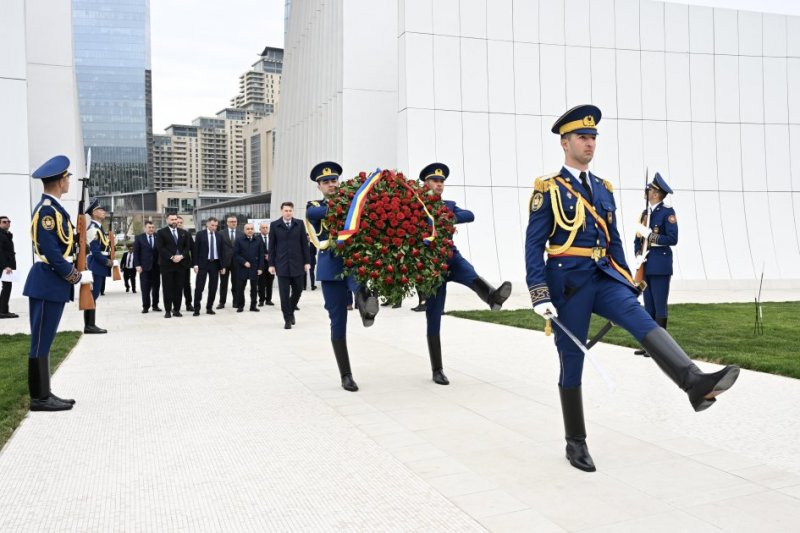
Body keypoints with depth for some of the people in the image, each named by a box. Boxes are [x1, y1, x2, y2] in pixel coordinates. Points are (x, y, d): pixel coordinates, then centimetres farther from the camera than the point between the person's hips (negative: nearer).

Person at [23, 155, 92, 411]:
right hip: (47, 283, -10)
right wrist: (77, 277, -13)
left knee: (45, 340, 13)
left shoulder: (53, 208, 14)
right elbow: (51, 253, -21)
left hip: (53, 283, 10)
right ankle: (39, 398, 6)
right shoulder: (47, 210, -17)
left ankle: (44, 394, 20)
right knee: (40, 341, -2)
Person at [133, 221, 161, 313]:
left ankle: (155, 305, 16)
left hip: (156, 266, 1)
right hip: (144, 267, -1)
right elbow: (135, 252, 2)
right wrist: (137, 265, -7)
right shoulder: (139, 238, 4)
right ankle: (145, 306, 6)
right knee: (145, 288, 0)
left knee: (156, 287, 6)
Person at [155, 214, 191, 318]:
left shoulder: (184, 233, 14)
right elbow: (160, 248, -6)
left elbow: (187, 247, 9)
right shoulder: (161, 233, 2)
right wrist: (172, 257, -15)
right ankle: (167, 310, 5)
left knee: (178, 288, 4)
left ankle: (176, 310, 10)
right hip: (167, 264, -3)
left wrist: (181, 256, -9)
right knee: (168, 288, -1)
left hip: (180, 263, 3)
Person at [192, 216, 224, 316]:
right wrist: (195, 264, -10)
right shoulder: (200, 235, -1)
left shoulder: (218, 236, 8)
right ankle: (196, 309, 2)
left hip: (215, 264, 3)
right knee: (199, 287, -3)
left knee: (213, 287, 6)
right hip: (203, 264, -3)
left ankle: (209, 308, 15)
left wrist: (222, 266, 6)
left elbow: (221, 251, 9)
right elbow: (195, 250, -3)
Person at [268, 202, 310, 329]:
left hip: (297, 263, 1)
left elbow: (304, 244, 5)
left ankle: (291, 310, 32)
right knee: (284, 293, -1)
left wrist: (307, 261, 0)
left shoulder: (299, 224, 5)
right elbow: (272, 246, 3)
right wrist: (271, 264, -2)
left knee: (298, 289, 7)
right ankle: (287, 319, 6)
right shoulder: (274, 225, 2)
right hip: (282, 264, -1)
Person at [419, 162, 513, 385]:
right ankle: (437, 370, 10)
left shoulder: (448, 205, 15)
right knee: (433, 318, 1)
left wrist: (450, 217, -20)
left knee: (472, 276, -33)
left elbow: (470, 215, -2)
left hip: (452, 256, 3)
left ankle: (493, 296, -66)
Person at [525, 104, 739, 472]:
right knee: (572, 362, 3)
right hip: (568, 283, -5)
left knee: (642, 320, -24)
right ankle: (576, 443, 16)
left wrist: (628, 284, 14)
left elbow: (614, 241, 18)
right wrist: (540, 295, -16)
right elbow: (533, 246, -9)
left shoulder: (603, 189, 14)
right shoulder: (549, 190, -5)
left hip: (603, 278, 5)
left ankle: (696, 384, -43)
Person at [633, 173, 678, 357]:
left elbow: (672, 239, -13)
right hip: (646, 266, 7)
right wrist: (638, 254, -2)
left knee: (659, 307, -2)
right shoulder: (645, 213, 15)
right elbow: (638, 239, 15)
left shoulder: (667, 212, -6)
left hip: (660, 266, -7)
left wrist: (650, 235, -17)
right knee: (648, 306, 10)